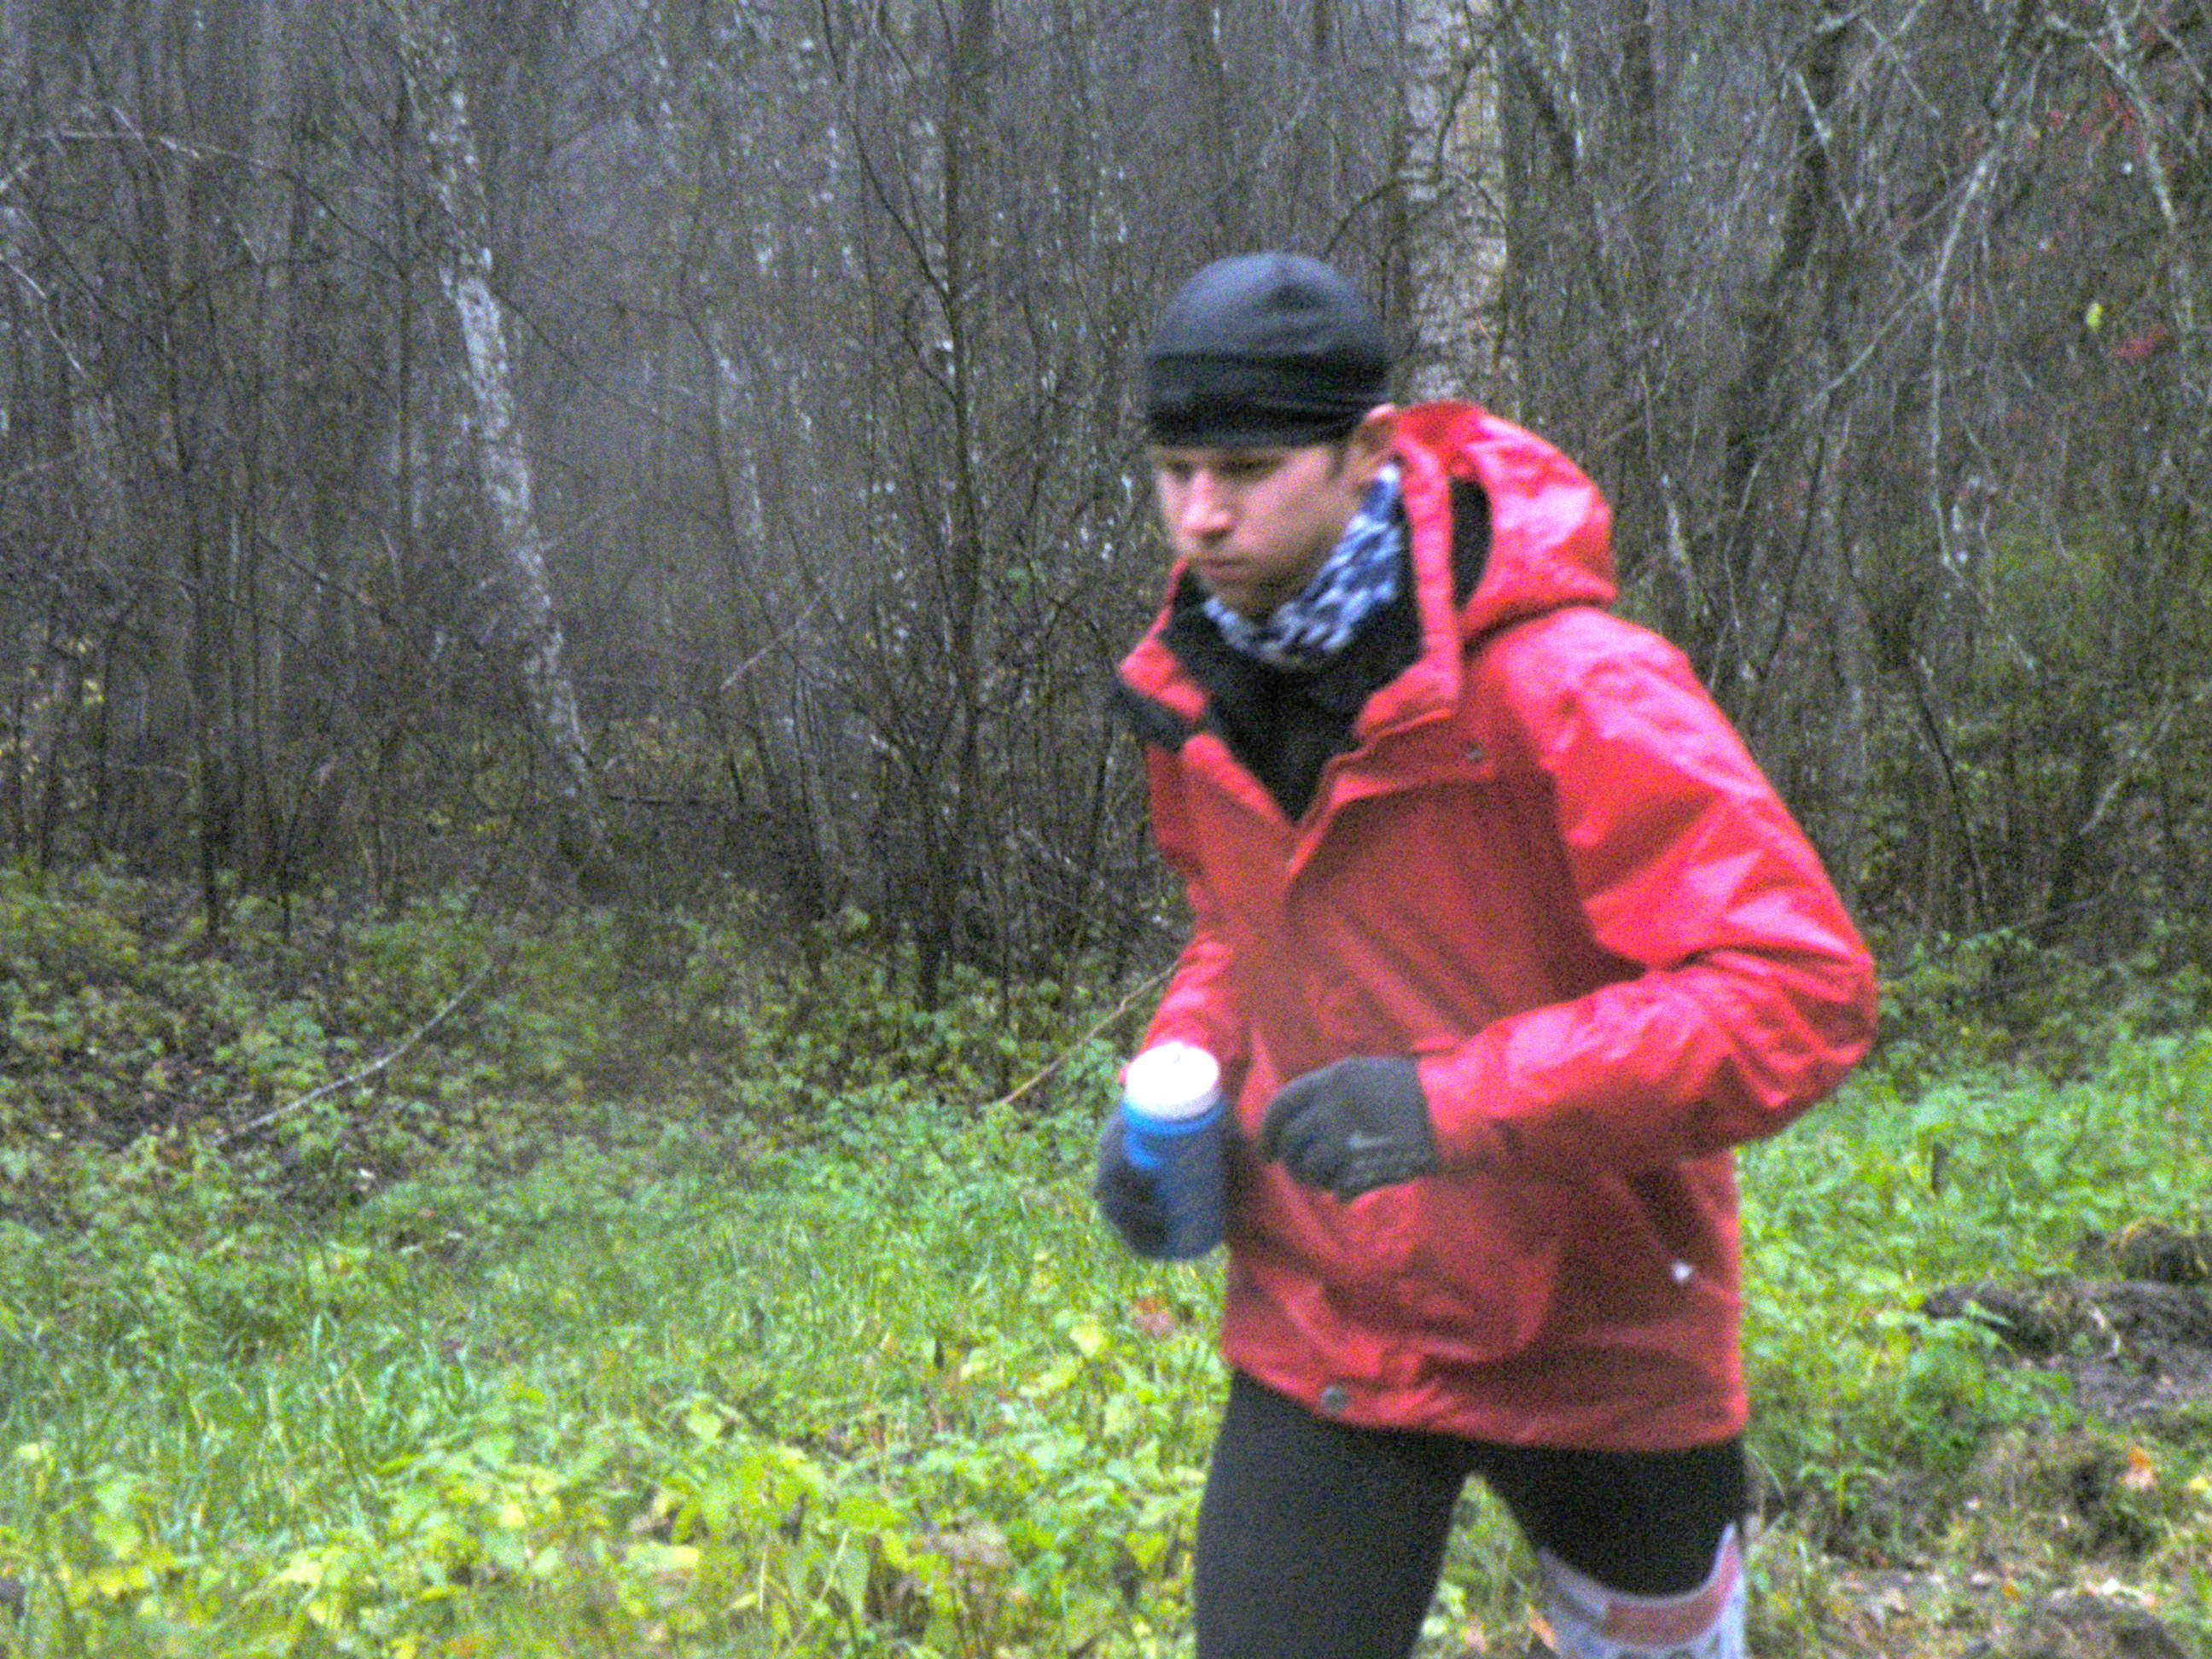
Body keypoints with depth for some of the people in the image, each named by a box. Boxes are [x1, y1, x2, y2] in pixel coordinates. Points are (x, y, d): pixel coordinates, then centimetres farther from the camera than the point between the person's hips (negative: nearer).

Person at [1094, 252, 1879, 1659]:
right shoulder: (1201, 687, -3)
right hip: (1319, 1334, 4)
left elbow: (1802, 991, -30)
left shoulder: (1570, 689, -25)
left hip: (1592, 1332, -3)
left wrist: (1460, 1102, -37)